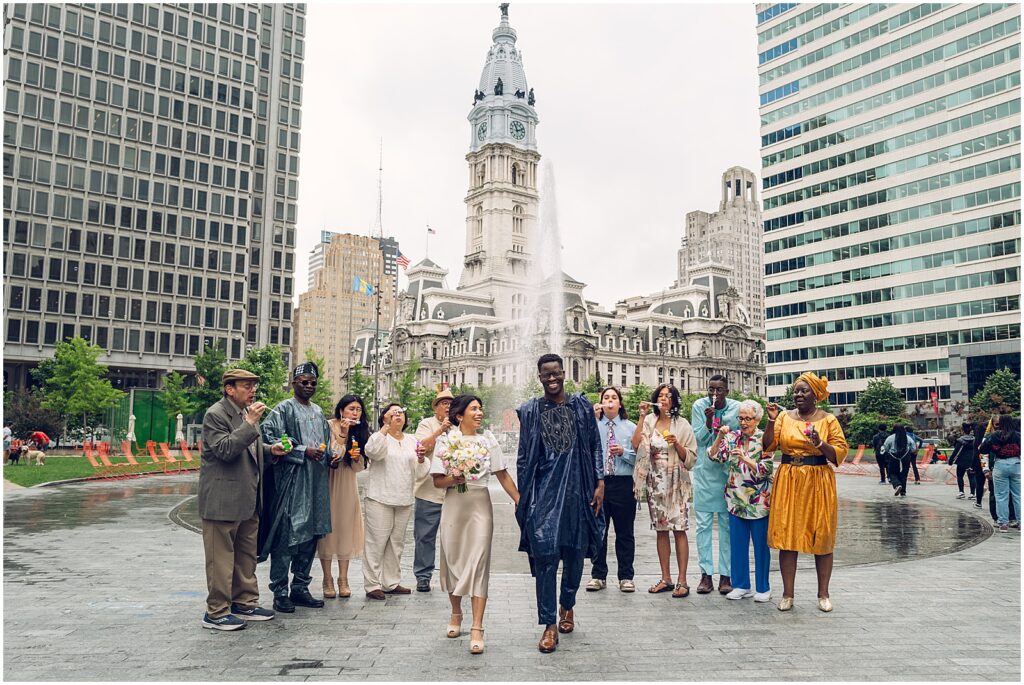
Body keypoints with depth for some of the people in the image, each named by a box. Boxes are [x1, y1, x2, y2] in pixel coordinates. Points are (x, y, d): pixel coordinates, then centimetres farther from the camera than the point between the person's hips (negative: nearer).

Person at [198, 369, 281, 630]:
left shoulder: (247, 412, 13)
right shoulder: (215, 415, -14)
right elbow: (225, 450, -24)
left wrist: (270, 449, 6)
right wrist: (250, 423, -26)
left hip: (248, 498, 9)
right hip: (223, 499, -9)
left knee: (246, 554, 17)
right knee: (221, 557, 0)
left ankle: (245, 603, 28)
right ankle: (216, 613, 11)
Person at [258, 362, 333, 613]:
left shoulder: (318, 411, 18)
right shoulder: (283, 410, -4)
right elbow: (272, 442, -14)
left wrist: (331, 456, 7)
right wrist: (304, 452, -18)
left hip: (316, 482, 7)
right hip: (291, 482, -7)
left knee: (310, 535, 11)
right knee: (287, 536, -5)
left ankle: (300, 588, 21)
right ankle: (280, 593, 4)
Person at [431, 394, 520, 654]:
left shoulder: (488, 439, 4)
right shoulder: (445, 441, 2)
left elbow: (503, 475, 4)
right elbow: (437, 481, 1)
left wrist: (520, 501, -3)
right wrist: (453, 479, -19)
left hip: (480, 506, -1)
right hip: (453, 505, 1)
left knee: (478, 563, -8)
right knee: (453, 560, 11)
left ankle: (477, 629, -9)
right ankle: (456, 614, 33)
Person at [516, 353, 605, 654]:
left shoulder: (581, 406, 5)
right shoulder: (529, 411, 4)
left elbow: (595, 446, 7)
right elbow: (523, 457, 6)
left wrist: (599, 483, 0)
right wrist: (523, 497, 4)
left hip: (577, 491, 2)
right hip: (543, 494, -1)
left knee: (575, 554, 11)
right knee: (545, 556, -6)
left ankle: (567, 605, 36)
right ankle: (549, 625, 2)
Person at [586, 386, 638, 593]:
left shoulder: (631, 427, 6)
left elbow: (638, 457, 3)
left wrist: (623, 452, -14)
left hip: (623, 484, 0)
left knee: (624, 532, 7)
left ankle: (626, 577, 17)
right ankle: (598, 576, 18)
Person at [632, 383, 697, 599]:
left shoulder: (681, 424, 0)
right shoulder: (649, 422, 6)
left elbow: (690, 457, 0)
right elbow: (636, 443, -11)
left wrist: (676, 444, -17)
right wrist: (642, 417, -12)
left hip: (676, 482, -3)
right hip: (655, 482, 3)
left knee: (679, 529, -4)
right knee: (661, 529, 8)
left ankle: (682, 581, 2)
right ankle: (666, 578, 16)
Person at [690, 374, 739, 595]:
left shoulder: (736, 408, -2)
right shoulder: (699, 406, -1)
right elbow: (699, 439, -4)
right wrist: (708, 422, -21)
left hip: (728, 471, 0)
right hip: (704, 471, 0)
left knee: (727, 523, 3)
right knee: (704, 523, 1)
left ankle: (725, 574, 10)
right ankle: (706, 573, 8)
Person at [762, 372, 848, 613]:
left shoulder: (828, 420, 1)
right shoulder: (785, 417, 7)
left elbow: (840, 453, -3)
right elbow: (768, 446, 0)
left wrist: (821, 443, -19)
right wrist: (772, 421, -11)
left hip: (818, 484, -1)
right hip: (788, 482, 2)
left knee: (822, 538, 5)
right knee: (787, 536, 2)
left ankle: (823, 595, 18)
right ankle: (787, 595, 10)